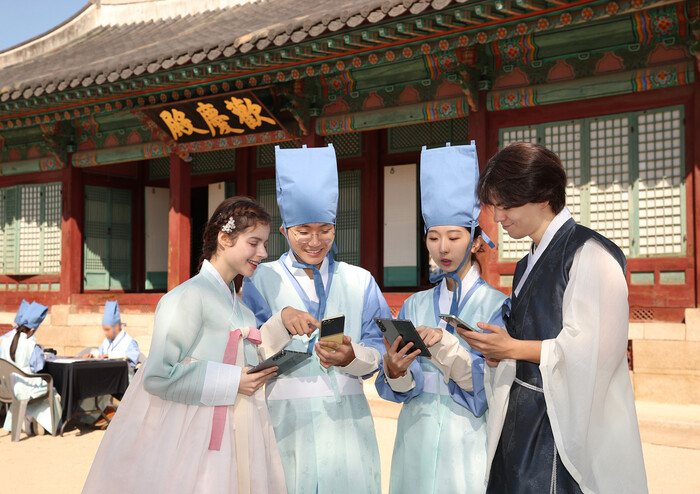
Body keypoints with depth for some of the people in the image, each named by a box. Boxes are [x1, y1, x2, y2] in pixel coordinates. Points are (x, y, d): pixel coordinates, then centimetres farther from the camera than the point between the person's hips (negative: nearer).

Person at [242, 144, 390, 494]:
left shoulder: (359, 282, 10)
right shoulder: (261, 280, 5)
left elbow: (378, 353, 3)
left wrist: (351, 357, -19)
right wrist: (282, 320, -22)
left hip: (345, 422, 2)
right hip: (284, 421, -1)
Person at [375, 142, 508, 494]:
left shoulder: (496, 305, -4)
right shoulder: (414, 306, 8)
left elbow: (493, 382, -13)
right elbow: (399, 388, 3)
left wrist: (447, 347, -26)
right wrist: (396, 372, -19)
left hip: (469, 437, -3)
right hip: (417, 435, 4)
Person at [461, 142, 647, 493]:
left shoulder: (588, 253, -10)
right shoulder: (528, 265, 17)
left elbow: (592, 349, -17)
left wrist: (512, 348, -13)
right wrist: (497, 354, 2)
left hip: (568, 422, -7)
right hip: (523, 418, 8)